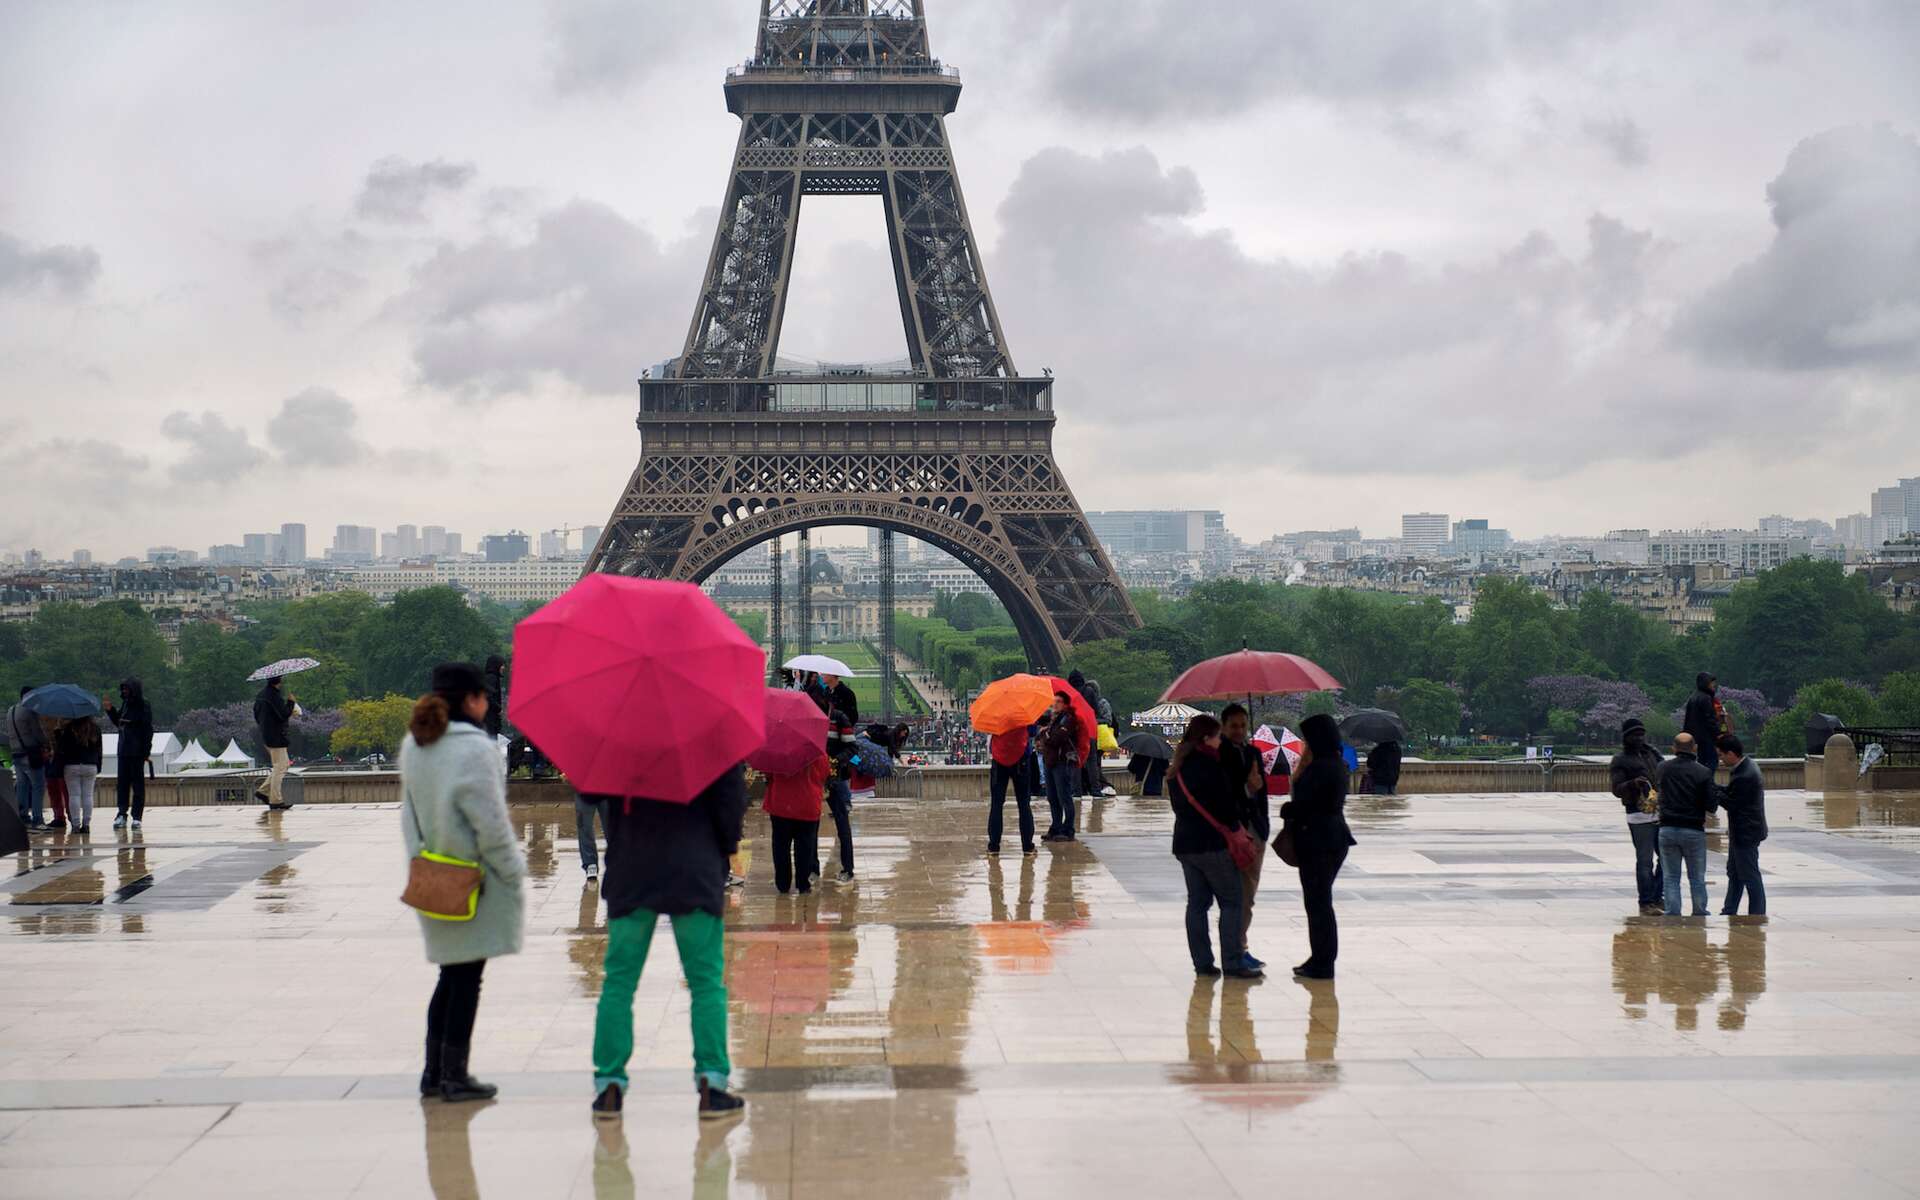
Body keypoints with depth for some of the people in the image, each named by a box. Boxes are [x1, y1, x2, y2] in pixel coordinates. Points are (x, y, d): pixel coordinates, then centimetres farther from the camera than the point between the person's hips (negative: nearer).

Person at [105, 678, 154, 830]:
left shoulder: (144, 706, -9)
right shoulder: (125, 704, 11)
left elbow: (148, 730, -12)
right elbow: (118, 723, 25)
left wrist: (146, 751, -17)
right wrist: (110, 710, 10)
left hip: (137, 752, -7)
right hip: (123, 750, 7)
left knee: (137, 783, 0)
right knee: (122, 783, 5)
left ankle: (136, 816, 3)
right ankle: (122, 814, 9)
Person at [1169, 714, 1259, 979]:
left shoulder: (1176, 770, 11)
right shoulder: (1210, 766, -14)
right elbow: (1226, 805, -13)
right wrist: (1235, 832, 1)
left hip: (1184, 843, 8)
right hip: (1213, 843, -8)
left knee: (1197, 902, 10)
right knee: (1231, 902, -2)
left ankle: (1202, 963, 9)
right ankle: (1232, 962, -4)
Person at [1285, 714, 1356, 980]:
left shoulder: (1321, 768, -19)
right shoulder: (1336, 765, 13)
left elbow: (1302, 803, -18)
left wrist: (1286, 810, 0)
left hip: (1319, 843, -10)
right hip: (1331, 840, 10)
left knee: (1317, 902, -4)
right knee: (1319, 901, 17)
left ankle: (1322, 963, 0)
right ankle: (1320, 960, 23)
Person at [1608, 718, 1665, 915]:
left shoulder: (1652, 753, 16)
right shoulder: (1620, 761, -2)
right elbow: (1617, 789, -10)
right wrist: (1633, 783, -29)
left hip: (1661, 814, 6)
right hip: (1640, 817, -6)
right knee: (1645, 861, -5)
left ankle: (1658, 898, 20)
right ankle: (1646, 903, 0)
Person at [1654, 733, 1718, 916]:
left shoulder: (1663, 768, 0)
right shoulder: (1703, 773, -9)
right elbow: (1711, 806, -9)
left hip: (1667, 829, 2)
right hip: (1693, 831, -2)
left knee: (1670, 878, 7)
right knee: (1697, 878, 10)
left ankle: (1672, 915, 4)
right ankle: (1700, 915, 16)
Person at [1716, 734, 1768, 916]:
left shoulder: (1743, 776, -28)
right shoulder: (1748, 765, 5)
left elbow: (1731, 803, -21)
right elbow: (1731, 792, 11)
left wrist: (1713, 791, -12)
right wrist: (1715, 789, 1)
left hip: (1746, 833, -11)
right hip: (1741, 832, 11)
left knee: (1750, 876, -1)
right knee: (1734, 872, 20)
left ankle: (1757, 914, 8)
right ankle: (1729, 912, 30)